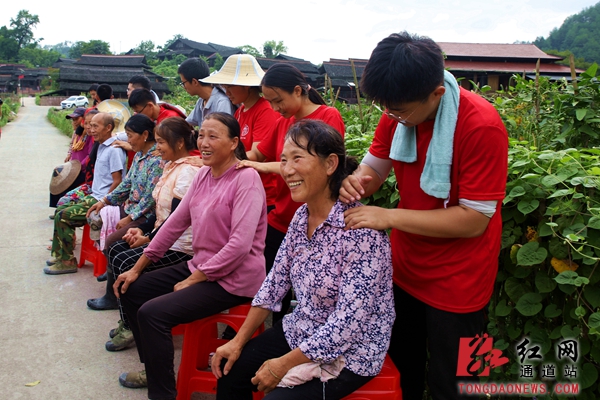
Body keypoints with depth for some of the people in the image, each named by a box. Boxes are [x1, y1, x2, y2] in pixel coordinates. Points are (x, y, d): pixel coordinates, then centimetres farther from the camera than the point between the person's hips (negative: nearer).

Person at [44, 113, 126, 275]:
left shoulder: (114, 150, -17)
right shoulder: (102, 147, 14)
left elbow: (117, 182, -20)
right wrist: (93, 196, 9)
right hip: (94, 196, 10)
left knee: (63, 216, -13)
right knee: (60, 210, 12)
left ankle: (67, 261, -2)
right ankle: (59, 255, 20)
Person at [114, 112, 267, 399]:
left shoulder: (246, 178, -18)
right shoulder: (204, 174, 6)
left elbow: (239, 245, -25)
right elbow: (176, 222, 9)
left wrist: (192, 280, -17)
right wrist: (137, 269, 9)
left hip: (233, 278, -9)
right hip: (200, 265, 9)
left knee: (152, 313, -21)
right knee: (131, 290, 10)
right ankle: (154, 368, 27)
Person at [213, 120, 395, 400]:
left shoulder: (360, 228, -27)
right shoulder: (301, 216, -2)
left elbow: (349, 322, -26)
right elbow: (276, 281, 5)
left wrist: (283, 364, -19)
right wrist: (239, 341, 3)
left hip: (350, 354, -7)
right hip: (300, 332, 7)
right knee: (230, 371, 7)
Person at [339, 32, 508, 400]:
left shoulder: (482, 127, -27)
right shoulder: (398, 111, -8)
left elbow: (474, 219, -25)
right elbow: (374, 165, 2)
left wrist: (389, 217, -28)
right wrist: (357, 181, -22)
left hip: (456, 283, -5)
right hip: (405, 269, 6)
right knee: (402, 369, 23)